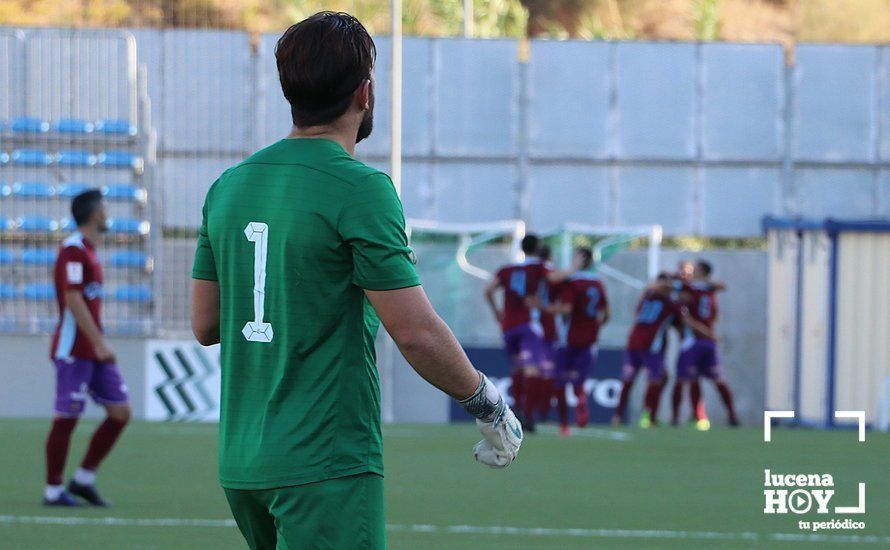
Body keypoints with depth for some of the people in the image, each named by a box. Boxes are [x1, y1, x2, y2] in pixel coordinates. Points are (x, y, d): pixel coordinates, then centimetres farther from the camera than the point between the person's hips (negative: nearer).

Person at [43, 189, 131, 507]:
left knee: (120, 412, 4)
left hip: (94, 350, 9)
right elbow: (73, 300, -21)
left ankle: (84, 479, 12)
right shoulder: (73, 250, -13)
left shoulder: (87, 251, 16)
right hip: (74, 349, -9)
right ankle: (53, 490, 3)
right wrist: (99, 343, -23)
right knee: (67, 418, -4)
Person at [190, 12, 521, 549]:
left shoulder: (229, 185, 8)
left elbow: (205, 325, 14)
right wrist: (489, 406, -2)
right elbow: (416, 333, -15)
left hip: (240, 463, 7)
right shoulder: (360, 188, -13)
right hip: (328, 465, -7)